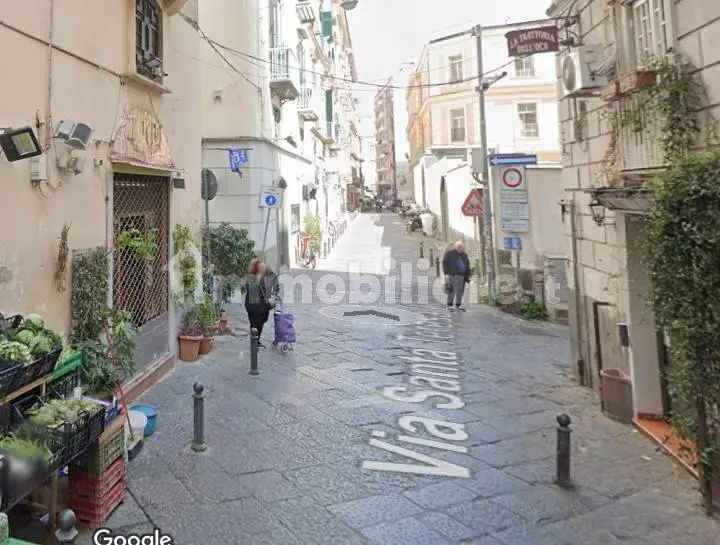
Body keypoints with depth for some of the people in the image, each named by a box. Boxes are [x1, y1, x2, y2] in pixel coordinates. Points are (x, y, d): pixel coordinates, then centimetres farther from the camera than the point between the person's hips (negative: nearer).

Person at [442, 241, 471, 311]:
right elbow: (445, 263, -4)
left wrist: (467, 276, 13)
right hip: (452, 275, -5)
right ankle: (449, 305, -1)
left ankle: (458, 305, 8)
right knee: (452, 290, -9)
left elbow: (467, 266, 19)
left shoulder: (464, 255, 16)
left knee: (460, 291, 1)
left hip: (461, 276, 5)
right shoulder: (449, 253, 0)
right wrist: (446, 274, -12)